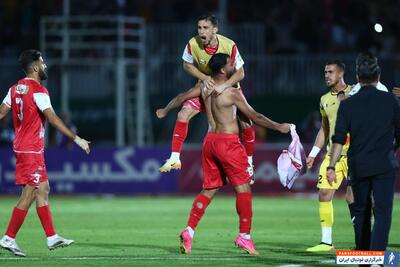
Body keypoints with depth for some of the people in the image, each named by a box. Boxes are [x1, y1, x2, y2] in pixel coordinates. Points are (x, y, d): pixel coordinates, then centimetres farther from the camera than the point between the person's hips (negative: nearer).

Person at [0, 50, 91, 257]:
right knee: (29, 194, -5)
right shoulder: (38, 91, -15)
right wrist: (76, 139, -19)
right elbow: (53, 119, -20)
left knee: (43, 190, 11)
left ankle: (52, 238, 12)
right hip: (32, 150, -9)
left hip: (21, 146, 9)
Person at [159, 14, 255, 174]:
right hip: (205, 86, 1)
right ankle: (175, 159, -10)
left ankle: (249, 163, 15)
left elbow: (240, 73, -21)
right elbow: (187, 65, -5)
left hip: (229, 86, -1)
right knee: (183, 115, -16)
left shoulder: (229, 46, -28)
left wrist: (224, 86, -36)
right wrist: (203, 77, -21)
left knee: (246, 123, -8)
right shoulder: (193, 44, -23)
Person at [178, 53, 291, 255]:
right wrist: (278, 127, 1)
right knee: (243, 188, 2)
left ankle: (189, 231, 3)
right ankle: (244, 236, 1)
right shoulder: (232, 93, -14)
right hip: (228, 143, -7)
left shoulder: (205, 87, 5)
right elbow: (254, 116, -8)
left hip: (210, 141, 7)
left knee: (209, 189, 13)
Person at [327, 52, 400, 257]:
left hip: (358, 166, 2)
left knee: (361, 212, 16)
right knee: (382, 212, -5)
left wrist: (331, 166, -4)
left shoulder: (348, 104, 1)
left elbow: (338, 140, -5)